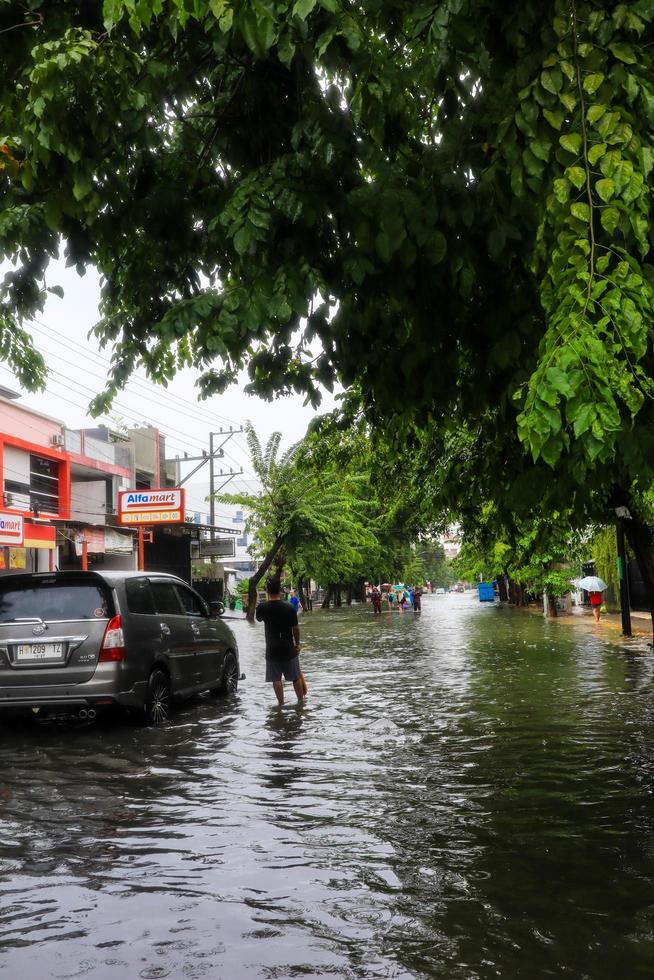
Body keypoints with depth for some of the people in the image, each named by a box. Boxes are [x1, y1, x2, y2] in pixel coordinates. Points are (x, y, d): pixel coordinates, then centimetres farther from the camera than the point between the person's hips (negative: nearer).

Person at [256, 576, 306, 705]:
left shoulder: (262, 607, -11)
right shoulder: (289, 607, -12)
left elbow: (259, 619, 11)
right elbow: (296, 628, -7)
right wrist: (297, 643, 8)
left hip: (272, 649, 0)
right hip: (288, 648, 0)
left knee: (276, 678, 10)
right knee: (296, 676, 15)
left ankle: (281, 703, 12)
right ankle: (301, 701, 24)